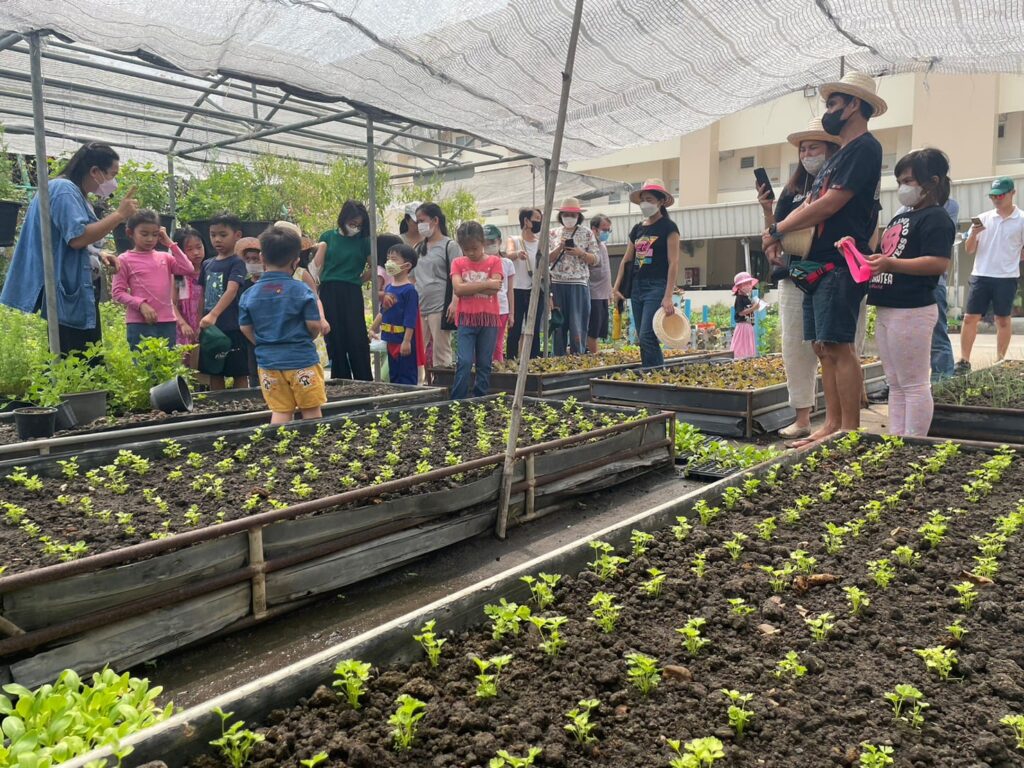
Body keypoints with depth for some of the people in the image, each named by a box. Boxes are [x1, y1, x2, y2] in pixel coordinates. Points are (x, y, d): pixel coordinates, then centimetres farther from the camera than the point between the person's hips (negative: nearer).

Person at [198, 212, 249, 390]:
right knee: (214, 373, 12)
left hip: (232, 328, -6)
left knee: (239, 373, 1)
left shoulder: (237, 262, -8)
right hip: (210, 328, 6)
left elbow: (231, 291, -23)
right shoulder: (207, 264, 12)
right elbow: (203, 296, 17)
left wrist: (213, 315, -35)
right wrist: (200, 323, 11)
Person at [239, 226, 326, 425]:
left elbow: (246, 329, 2)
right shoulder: (301, 290, -11)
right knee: (311, 410, 9)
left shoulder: (249, 294, -1)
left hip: (268, 361, 3)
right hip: (301, 359, -3)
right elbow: (314, 325, -11)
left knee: (280, 412, 9)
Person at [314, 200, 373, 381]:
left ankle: (365, 383, 2)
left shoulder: (363, 241, 6)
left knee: (357, 339, -5)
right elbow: (316, 267, 8)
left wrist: (358, 280, 6)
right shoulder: (328, 237, 8)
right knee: (335, 340, 4)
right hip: (329, 293, 1)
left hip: (352, 294, -1)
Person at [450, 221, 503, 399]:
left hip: (489, 318, 1)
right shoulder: (458, 263, 5)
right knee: (465, 362, -9)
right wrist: (485, 284, -13)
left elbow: (494, 289, -12)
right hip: (466, 319, 0)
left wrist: (469, 287, -8)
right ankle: (456, 403, -2)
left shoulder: (494, 261, 3)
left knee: (484, 364, 6)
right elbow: (458, 289, -11)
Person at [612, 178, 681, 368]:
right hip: (637, 287, 7)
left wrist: (668, 297, -18)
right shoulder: (637, 229, 15)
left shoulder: (668, 227, -4)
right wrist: (616, 287, 7)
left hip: (657, 287, -7)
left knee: (647, 337, -16)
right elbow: (626, 261, 18)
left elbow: (673, 263, -10)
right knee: (643, 340, 8)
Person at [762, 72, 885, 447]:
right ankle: (831, 424, 12)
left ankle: (850, 432, -7)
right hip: (818, 264, 10)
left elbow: (829, 204, -16)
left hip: (840, 265, -10)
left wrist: (777, 230, -7)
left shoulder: (864, 148, -7)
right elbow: (807, 205, 19)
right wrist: (778, 237, 1)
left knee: (838, 347, -11)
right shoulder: (839, 156, 24)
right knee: (823, 347, 8)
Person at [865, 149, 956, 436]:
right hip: (887, 309, 10)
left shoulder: (935, 218, -9)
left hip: (911, 312, -10)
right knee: (895, 384, 14)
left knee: (914, 384, -3)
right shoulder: (899, 219, 19)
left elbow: (939, 263, -20)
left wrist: (891, 264, -28)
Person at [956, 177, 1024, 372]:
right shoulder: (983, 218, 6)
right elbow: (969, 250, 4)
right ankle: (964, 361, 1)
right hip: (981, 275, 2)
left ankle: (1000, 362, 15)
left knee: (1003, 319, 6)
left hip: (1006, 278, -2)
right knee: (970, 318, -2)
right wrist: (973, 234, -11)